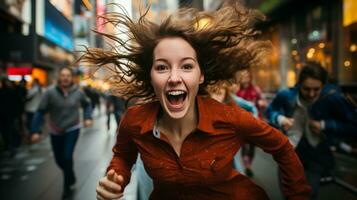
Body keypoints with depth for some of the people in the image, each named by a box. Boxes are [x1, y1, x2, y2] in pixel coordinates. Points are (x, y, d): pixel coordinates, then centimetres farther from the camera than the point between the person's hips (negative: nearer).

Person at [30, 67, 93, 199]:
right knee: (59, 159, 13)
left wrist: (88, 118, -6)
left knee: (67, 157, -12)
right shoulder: (50, 92, -17)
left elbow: (87, 105, 8)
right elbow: (40, 112, -16)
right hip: (56, 131, 1)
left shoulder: (78, 92, -11)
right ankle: (71, 177, 44)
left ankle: (67, 186, 10)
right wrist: (35, 130, -20)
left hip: (72, 129, -1)